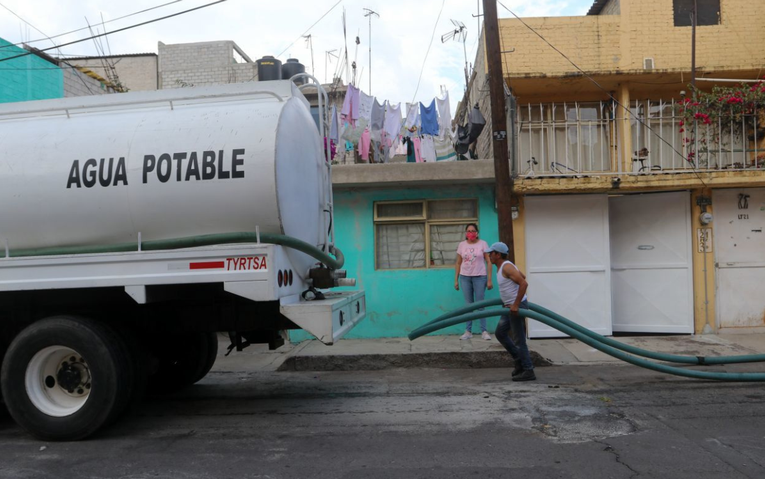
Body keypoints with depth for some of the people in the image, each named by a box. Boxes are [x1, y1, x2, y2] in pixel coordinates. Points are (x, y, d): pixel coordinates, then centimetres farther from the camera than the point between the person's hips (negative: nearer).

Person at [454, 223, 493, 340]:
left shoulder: (482, 244, -1)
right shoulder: (461, 245, 7)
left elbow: (488, 262, -1)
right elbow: (458, 263, 11)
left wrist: (489, 279, -7)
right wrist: (456, 280, 6)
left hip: (480, 277, -2)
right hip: (465, 277, 2)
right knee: (468, 304, 5)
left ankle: (484, 331, 4)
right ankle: (468, 331, 9)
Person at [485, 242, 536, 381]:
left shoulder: (507, 267, -20)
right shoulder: (502, 267, 11)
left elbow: (524, 283, -29)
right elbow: (522, 276, 25)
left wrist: (516, 304, -28)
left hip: (517, 307, -11)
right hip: (510, 306, 11)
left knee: (518, 340, -5)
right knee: (500, 333, 17)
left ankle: (528, 371, 4)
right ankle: (519, 361, 24)